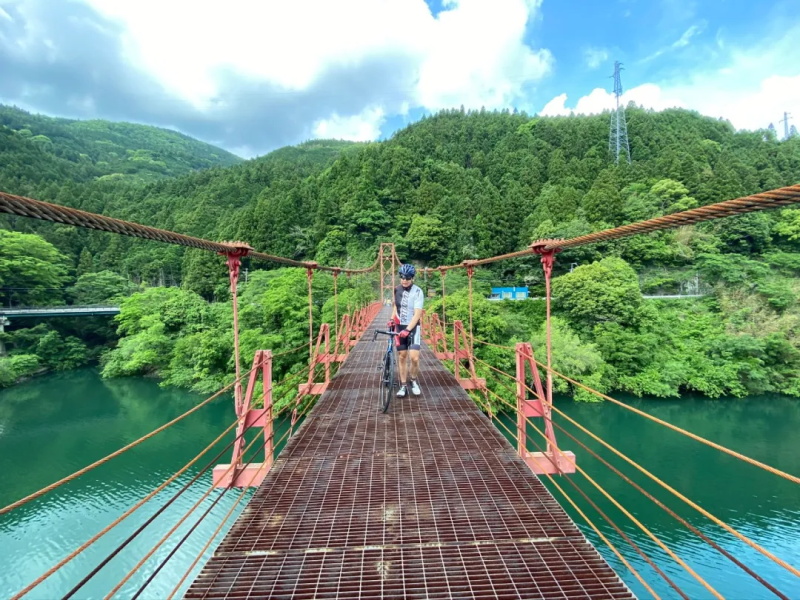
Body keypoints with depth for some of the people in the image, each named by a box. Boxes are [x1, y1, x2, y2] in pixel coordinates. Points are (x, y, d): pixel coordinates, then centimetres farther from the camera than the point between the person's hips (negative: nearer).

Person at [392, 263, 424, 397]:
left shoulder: (417, 291, -15)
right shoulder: (397, 289, 1)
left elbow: (417, 314, -22)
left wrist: (408, 329, -31)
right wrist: (392, 319, 5)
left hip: (413, 327, -4)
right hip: (400, 327, 5)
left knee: (414, 358, -13)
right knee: (402, 357, 7)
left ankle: (414, 381, 14)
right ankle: (403, 386, 17)